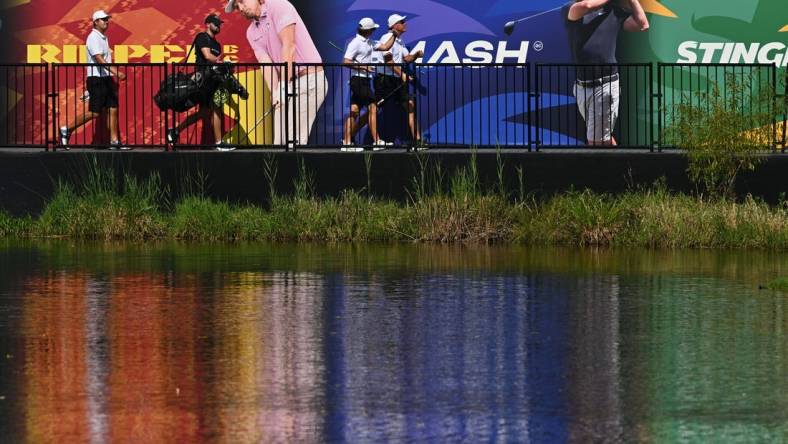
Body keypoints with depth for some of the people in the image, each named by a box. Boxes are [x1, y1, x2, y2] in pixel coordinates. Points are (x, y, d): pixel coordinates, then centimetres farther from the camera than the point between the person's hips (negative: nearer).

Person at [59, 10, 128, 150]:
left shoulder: (103, 38, 16)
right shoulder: (94, 37, -13)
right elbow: (99, 59, -24)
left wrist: (113, 79, 21)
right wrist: (115, 72, -34)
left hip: (106, 79, 9)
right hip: (96, 79, -9)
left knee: (112, 110, 3)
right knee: (94, 112, -8)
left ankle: (114, 141, 3)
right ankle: (67, 130, 4)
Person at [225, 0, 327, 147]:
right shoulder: (252, 33, 13)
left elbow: (289, 46, -17)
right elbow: (266, 64, -1)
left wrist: (284, 86, -22)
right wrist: (275, 93, -20)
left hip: (309, 79, -8)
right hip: (287, 84, 8)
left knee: (293, 140, -15)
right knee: (279, 141, 4)